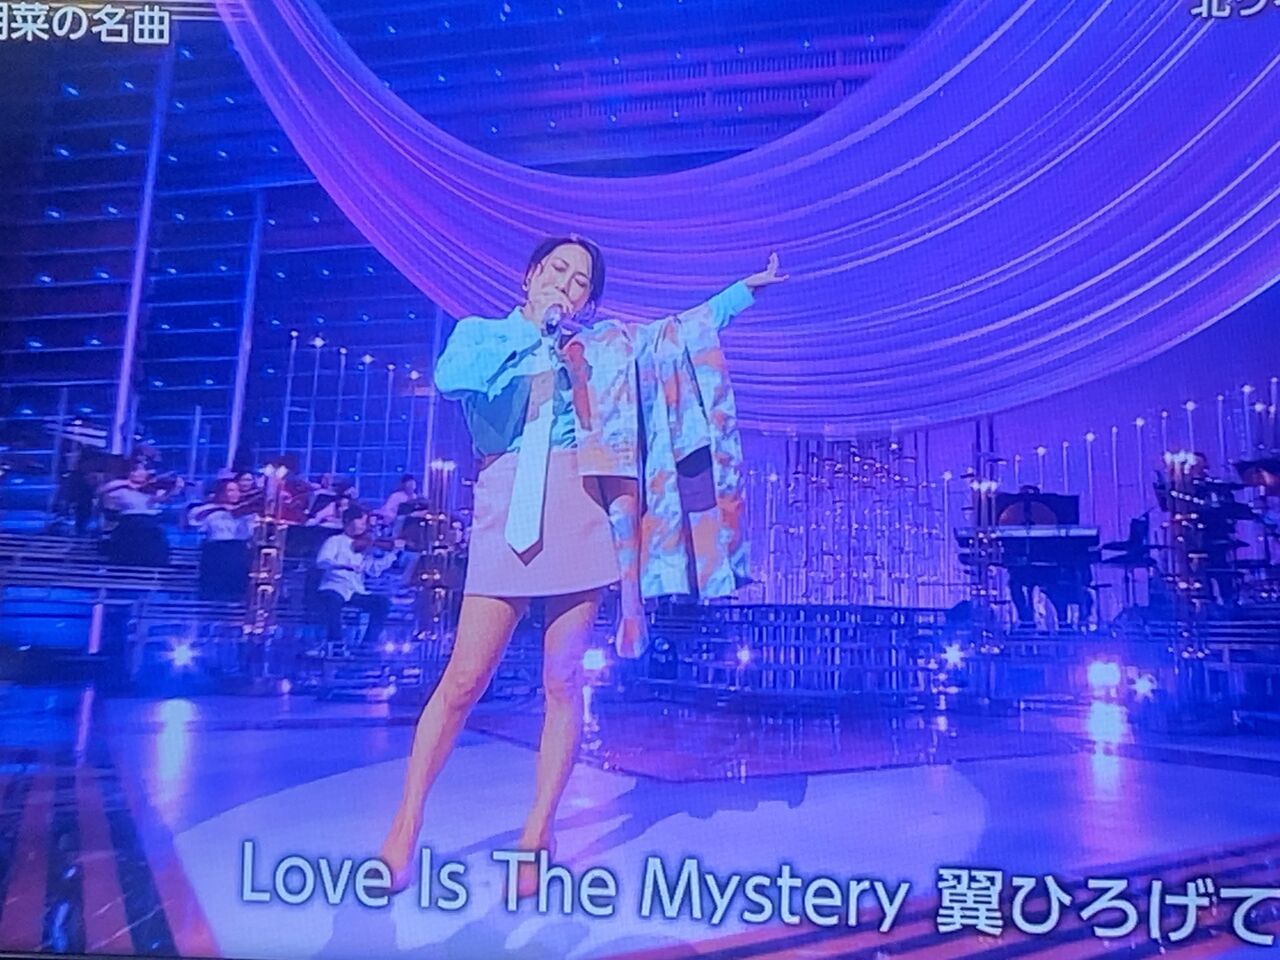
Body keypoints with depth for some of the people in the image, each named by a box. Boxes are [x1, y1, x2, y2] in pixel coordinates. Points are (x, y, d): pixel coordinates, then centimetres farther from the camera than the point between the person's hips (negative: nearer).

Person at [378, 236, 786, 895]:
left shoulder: (603, 345, 19)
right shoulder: (482, 333, 13)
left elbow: (681, 333, 24)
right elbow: (449, 379, -8)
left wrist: (746, 288, 25)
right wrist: (530, 327, -3)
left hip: (578, 515, 2)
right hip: (506, 514, -1)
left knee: (562, 683, 1)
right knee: (463, 681, -4)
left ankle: (537, 836, 12)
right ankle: (404, 829, 9)